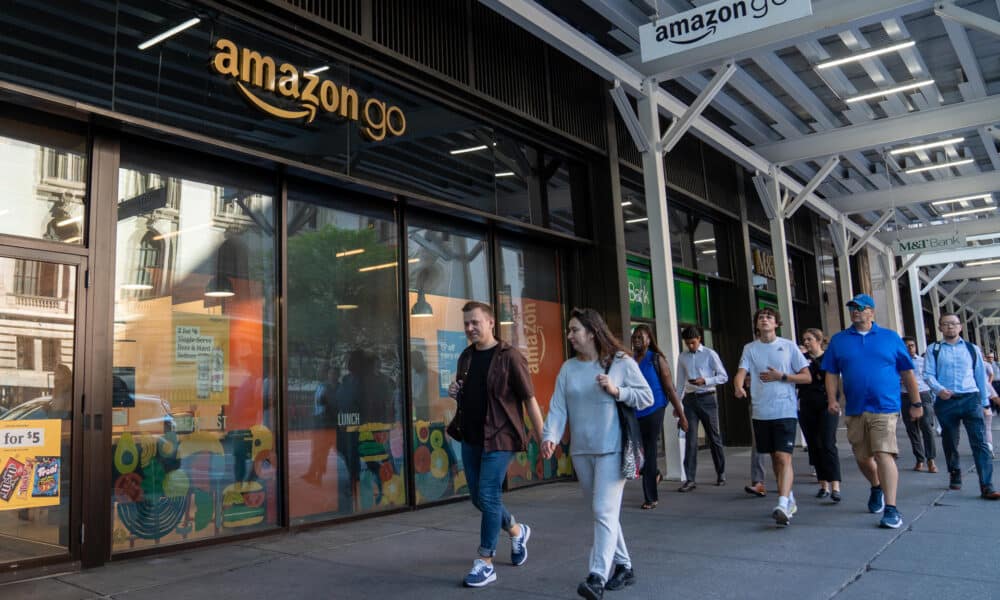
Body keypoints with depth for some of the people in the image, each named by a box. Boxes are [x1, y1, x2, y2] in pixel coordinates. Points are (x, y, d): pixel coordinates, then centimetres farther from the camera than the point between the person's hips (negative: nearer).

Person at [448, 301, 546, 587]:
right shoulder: (466, 357, 10)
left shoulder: (509, 356, -11)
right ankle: (516, 531, 38)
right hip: (470, 437, 7)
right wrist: (454, 392, 0)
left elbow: (528, 398, -11)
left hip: (499, 437, -7)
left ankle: (485, 563, 4)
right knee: (478, 498, 13)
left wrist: (542, 436, -12)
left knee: (488, 496, -8)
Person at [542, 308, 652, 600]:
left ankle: (598, 576, -12)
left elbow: (647, 397, -2)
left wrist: (616, 391, -16)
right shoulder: (568, 368, 7)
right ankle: (623, 566, 28)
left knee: (605, 511, -11)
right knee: (601, 512, 13)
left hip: (612, 449, -5)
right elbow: (557, 408, -1)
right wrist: (550, 436, -16)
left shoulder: (621, 362, -4)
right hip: (580, 452, 5)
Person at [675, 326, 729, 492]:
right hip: (690, 399, 2)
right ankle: (689, 479, -3)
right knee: (690, 439, -4)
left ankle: (721, 474, 23)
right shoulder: (682, 357, 9)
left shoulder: (709, 354, -2)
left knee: (714, 437, 8)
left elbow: (724, 377, -3)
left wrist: (705, 380, -17)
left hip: (707, 398, -2)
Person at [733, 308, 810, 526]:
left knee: (784, 458, -15)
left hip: (785, 411, -3)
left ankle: (783, 506, -21)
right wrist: (738, 387, -27)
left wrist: (781, 376, -10)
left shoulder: (789, 346, 3)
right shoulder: (750, 348, 8)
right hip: (761, 412, 3)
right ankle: (789, 499, 30)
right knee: (774, 458, 14)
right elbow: (741, 373, -5)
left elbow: (806, 377, 4)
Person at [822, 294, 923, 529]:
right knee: (862, 458, 13)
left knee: (884, 455, -14)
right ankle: (877, 487, 42)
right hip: (854, 410, 3)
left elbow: (907, 373, 8)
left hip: (884, 408, -3)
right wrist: (832, 399, -5)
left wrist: (916, 403, 9)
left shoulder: (891, 338, 4)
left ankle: (891, 508, -10)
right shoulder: (838, 340, 8)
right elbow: (832, 373, 8)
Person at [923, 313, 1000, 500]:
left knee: (980, 442, -9)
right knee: (950, 442, 11)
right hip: (945, 401, 0)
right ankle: (955, 475, 31)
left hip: (971, 399, 0)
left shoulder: (973, 349, 12)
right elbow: (928, 374, 0)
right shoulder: (933, 350, 7)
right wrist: (938, 389, -20)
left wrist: (985, 402, 12)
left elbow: (981, 376, 14)